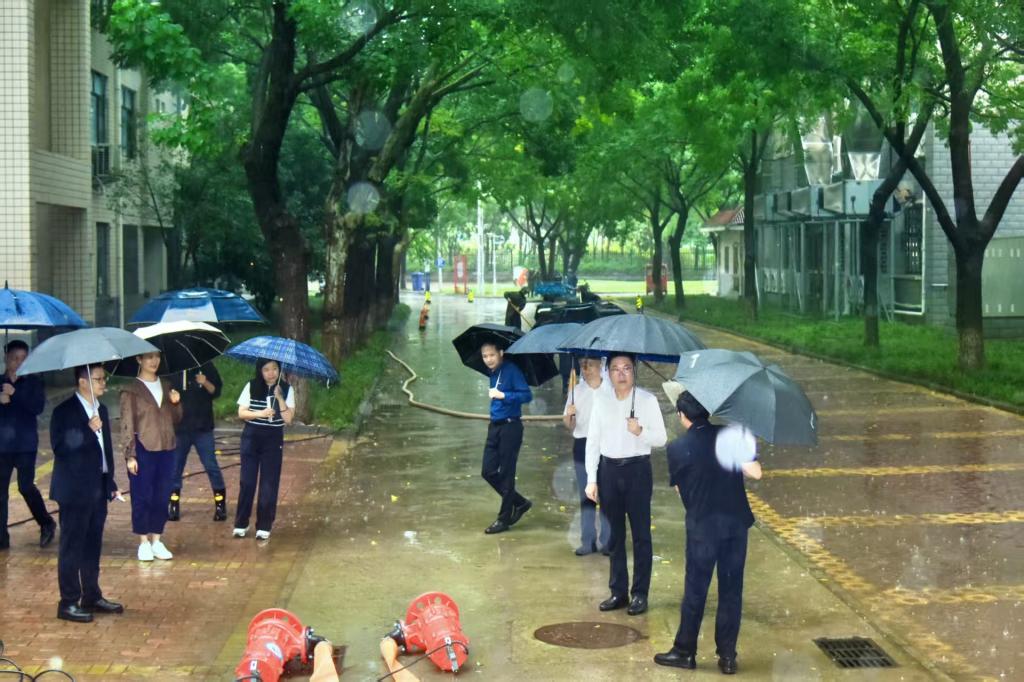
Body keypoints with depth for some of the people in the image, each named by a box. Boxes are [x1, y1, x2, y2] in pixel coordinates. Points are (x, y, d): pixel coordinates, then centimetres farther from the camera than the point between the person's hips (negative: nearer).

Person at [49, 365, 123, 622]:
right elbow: (59, 447, -21)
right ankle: (68, 603, 4)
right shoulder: (64, 412, -11)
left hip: (98, 490, 7)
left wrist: (111, 484, 17)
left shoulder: (101, 410, 13)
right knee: (72, 547, -2)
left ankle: (92, 596, 23)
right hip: (75, 491, -7)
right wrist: (88, 430, -29)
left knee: (93, 546, 14)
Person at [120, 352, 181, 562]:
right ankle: (143, 542, 10)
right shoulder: (131, 390, -4)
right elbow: (127, 425, -6)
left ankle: (156, 541, 17)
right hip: (143, 450, -5)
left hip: (166, 450, 5)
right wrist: (130, 455, -12)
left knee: (162, 497, 7)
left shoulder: (165, 387, 12)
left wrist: (176, 403, -3)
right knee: (142, 497, 0)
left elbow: (175, 420, 16)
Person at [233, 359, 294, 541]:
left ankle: (264, 526, 8)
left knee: (269, 483, 1)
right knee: (247, 481, 3)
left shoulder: (286, 390, -4)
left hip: (273, 439, 0)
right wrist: (260, 413, -20)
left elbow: (288, 418, -11)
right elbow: (241, 412, -4)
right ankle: (241, 524, 13)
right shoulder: (251, 387, -3)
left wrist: (279, 397, -20)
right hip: (251, 437, 0)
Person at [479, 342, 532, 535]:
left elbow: (527, 395, -21)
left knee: (506, 474, 0)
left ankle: (504, 519, 10)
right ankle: (520, 503, 24)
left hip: (510, 426, -8)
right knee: (488, 472, 7)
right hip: (495, 425, 8)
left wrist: (503, 395, -26)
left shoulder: (511, 370, -13)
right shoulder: (492, 374, 10)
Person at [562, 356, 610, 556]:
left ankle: (607, 541, 5)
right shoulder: (576, 391, 9)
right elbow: (569, 425, 10)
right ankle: (588, 541, 11)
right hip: (582, 447, 2)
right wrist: (568, 415, -11)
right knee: (586, 495, 5)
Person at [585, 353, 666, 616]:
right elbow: (593, 441, 5)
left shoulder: (647, 400, -3)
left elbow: (661, 438, -1)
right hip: (608, 469, 3)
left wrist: (641, 431, -22)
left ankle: (640, 594, 9)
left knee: (640, 533, 2)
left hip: (637, 469, -3)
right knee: (614, 533, 10)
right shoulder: (601, 401, 5)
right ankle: (618, 591, 19)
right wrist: (591, 480, 1)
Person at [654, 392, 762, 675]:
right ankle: (727, 656, 13)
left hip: (702, 525, -2)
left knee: (695, 590, 9)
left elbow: (680, 489, 5)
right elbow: (755, 472, -8)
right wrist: (735, 463, 7)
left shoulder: (677, 448, -5)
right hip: (736, 522, 2)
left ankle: (685, 652, 18)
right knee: (731, 590, 9)